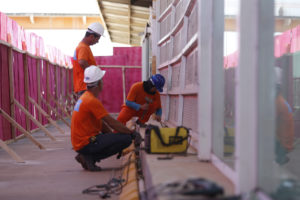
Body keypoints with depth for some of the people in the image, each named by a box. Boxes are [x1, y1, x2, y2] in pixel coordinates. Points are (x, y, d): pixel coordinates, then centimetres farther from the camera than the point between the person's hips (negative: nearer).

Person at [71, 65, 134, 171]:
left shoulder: (86, 97, 13)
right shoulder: (92, 101, -18)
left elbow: (101, 123, 17)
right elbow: (112, 123, -17)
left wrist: (113, 135, 12)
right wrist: (132, 133, -8)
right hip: (86, 144, -10)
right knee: (126, 139, -16)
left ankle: (87, 157, 9)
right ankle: (90, 157, -9)